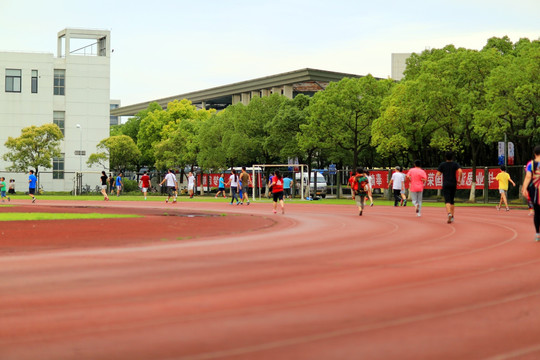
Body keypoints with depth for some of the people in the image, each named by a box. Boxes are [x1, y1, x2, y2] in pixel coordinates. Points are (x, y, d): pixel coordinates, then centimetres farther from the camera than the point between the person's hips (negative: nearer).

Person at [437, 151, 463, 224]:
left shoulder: (442, 164, 2)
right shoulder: (455, 164, 2)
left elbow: (438, 174, -1)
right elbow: (460, 171, -14)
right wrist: (459, 180, -2)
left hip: (445, 184, -2)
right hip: (453, 184, 2)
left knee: (447, 201, -10)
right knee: (452, 201, 16)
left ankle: (449, 213, -34)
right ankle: (452, 216, 17)